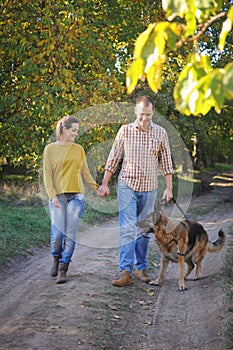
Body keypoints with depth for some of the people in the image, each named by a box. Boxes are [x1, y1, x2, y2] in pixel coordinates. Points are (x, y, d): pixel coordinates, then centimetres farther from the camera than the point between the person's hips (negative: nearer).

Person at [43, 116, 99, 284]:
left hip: (76, 196, 2)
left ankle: (63, 269, 7)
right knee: (57, 233, -4)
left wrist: (96, 187, 1)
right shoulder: (50, 149, 4)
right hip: (58, 196, -2)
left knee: (70, 234, -3)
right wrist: (52, 196, -11)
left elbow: (85, 172, 15)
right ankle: (56, 259, 26)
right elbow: (47, 175, 0)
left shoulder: (79, 149, 12)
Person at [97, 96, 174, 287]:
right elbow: (113, 159, 4)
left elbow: (166, 162, 6)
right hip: (127, 186, -2)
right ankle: (126, 272, -14)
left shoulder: (161, 133, 3)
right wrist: (104, 184, 3)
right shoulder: (125, 131, -1)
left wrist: (169, 187, 2)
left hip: (149, 188, 2)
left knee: (144, 230, 9)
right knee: (127, 228, -11)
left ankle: (141, 268, 21)